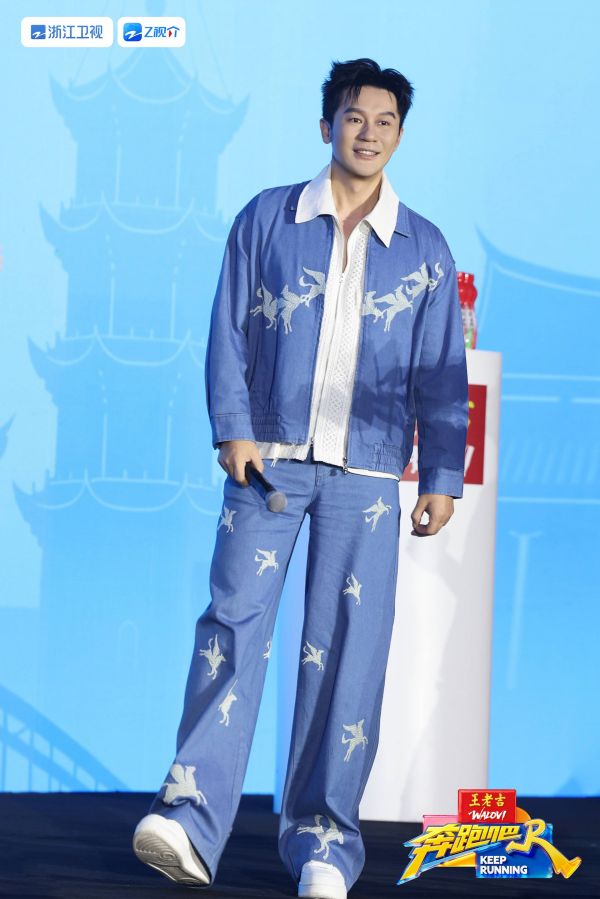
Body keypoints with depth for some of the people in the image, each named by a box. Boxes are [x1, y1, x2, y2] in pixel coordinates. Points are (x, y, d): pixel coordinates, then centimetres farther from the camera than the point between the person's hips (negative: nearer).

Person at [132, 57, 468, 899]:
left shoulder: (424, 249, 10)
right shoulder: (266, 220, 8)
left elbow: (442, 376, 10)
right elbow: (228, 331, 5)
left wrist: (443, 476, 5)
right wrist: (233, 429, -6)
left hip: (367, 475, 1)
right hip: (268, 458, -1)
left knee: (349, 648, -2)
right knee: (233, 624, -11)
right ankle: (192, 816, -13)